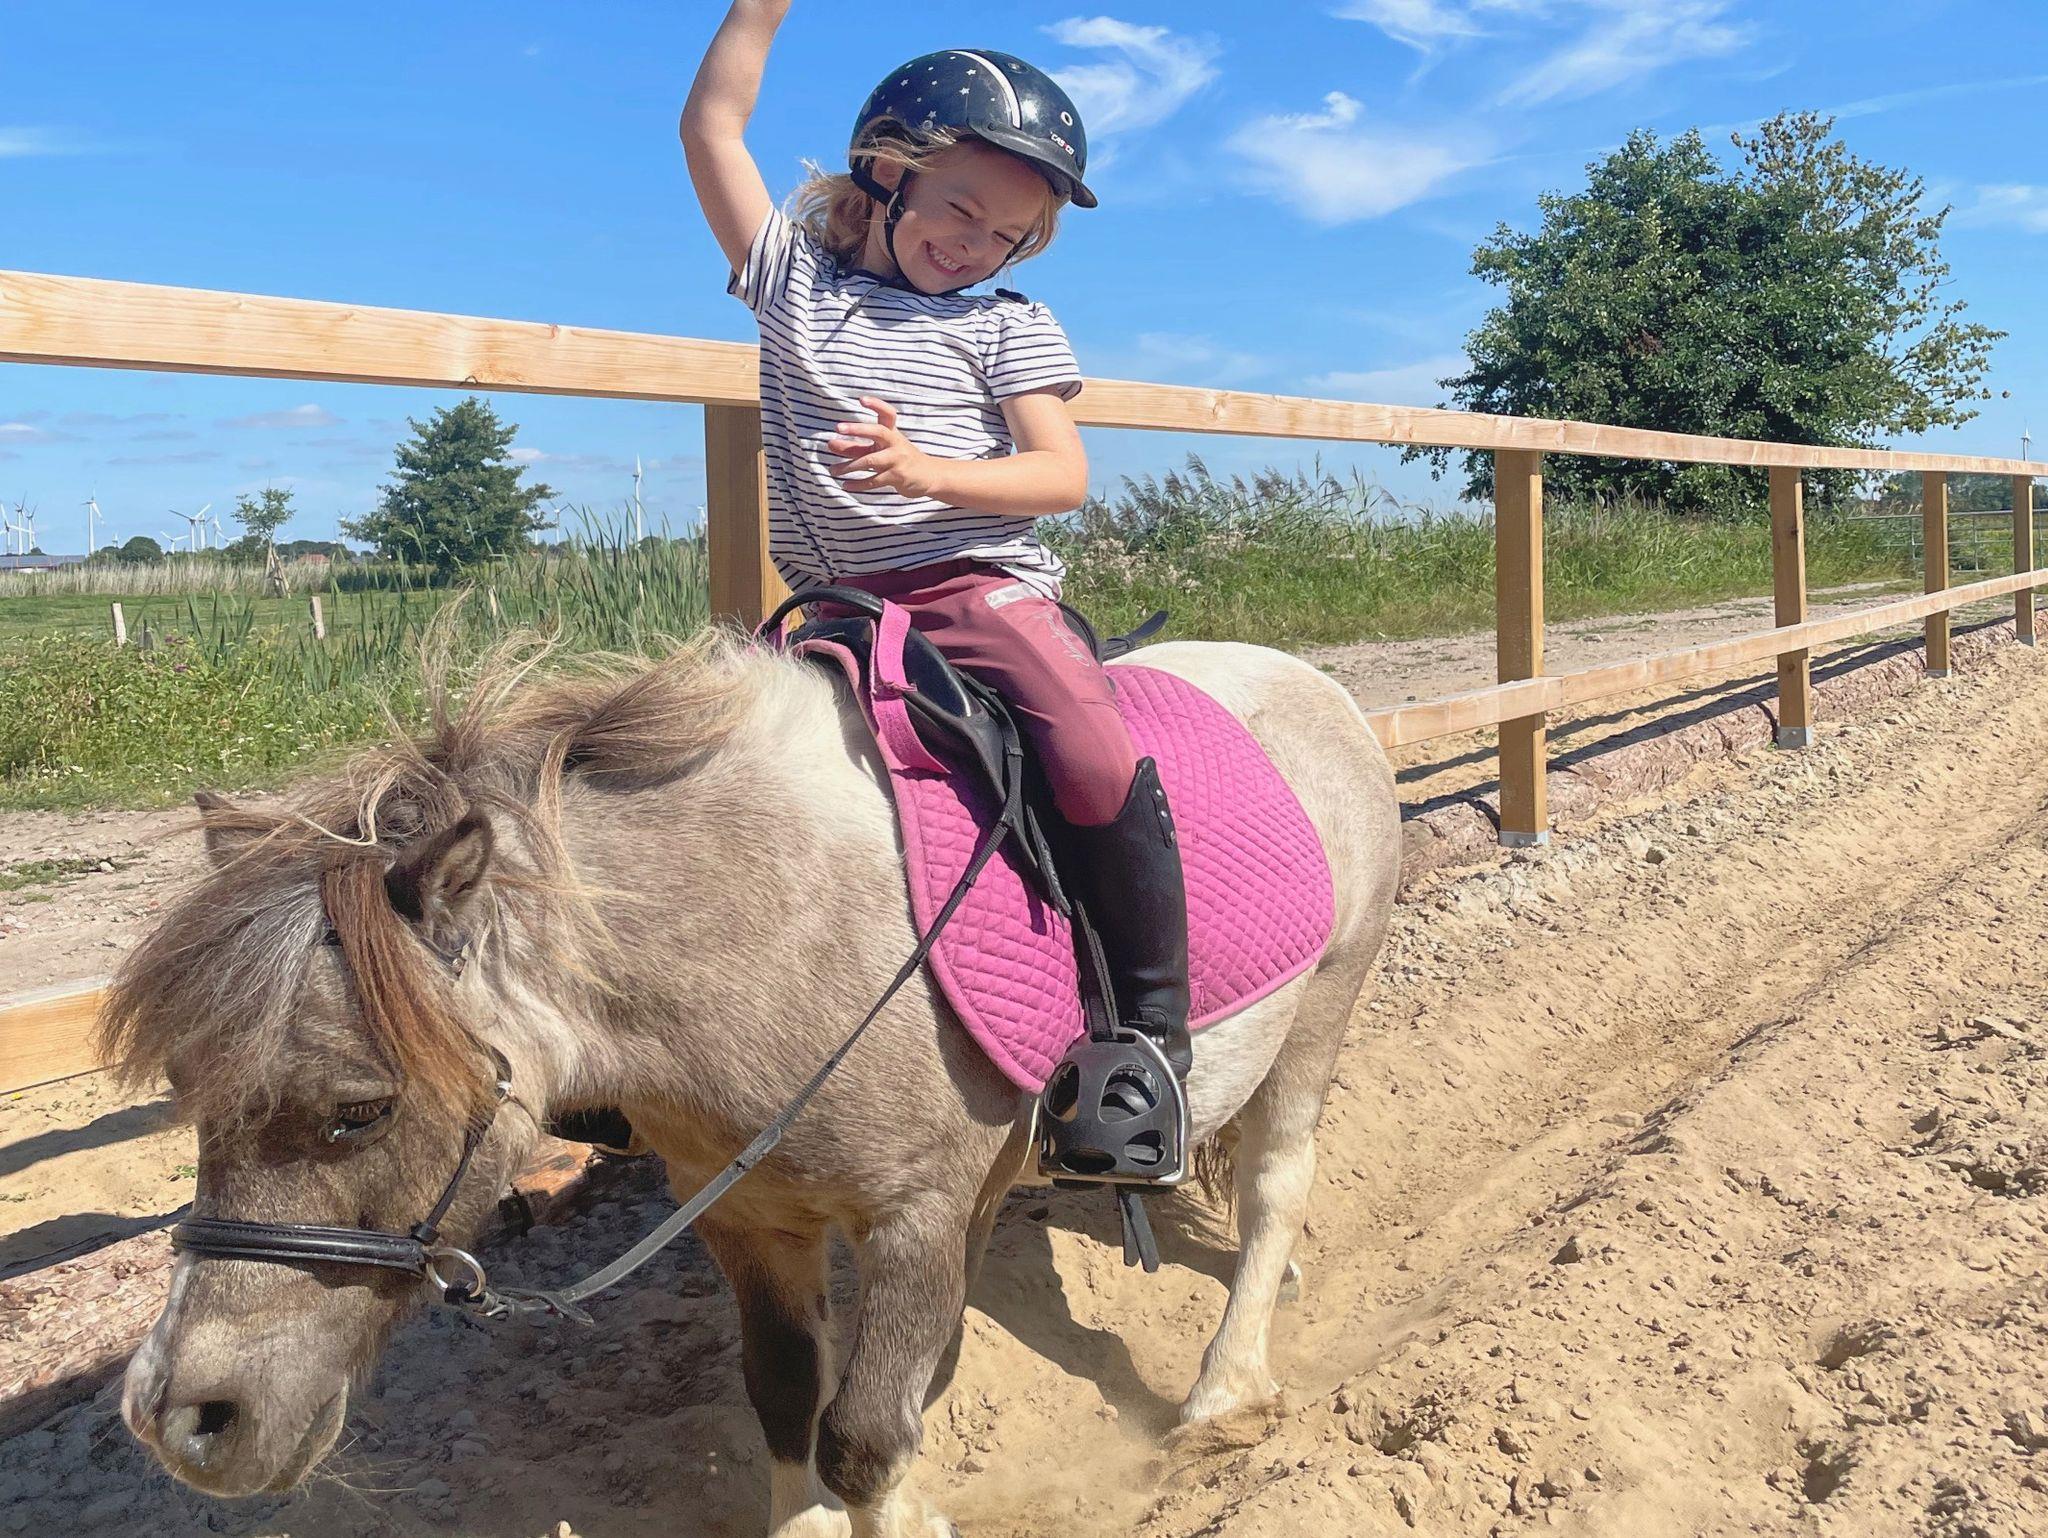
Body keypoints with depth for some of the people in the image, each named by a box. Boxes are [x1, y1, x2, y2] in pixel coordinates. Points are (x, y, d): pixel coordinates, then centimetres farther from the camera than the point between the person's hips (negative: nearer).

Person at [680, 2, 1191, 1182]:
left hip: (981, 586, -3)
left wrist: (928, 472, -18)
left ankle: (1153, 1033, -12)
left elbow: (1064, 476, -2)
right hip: (837, 606, 3)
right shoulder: (794, 280, 13)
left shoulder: (1006, 327, 9)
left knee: (1097, 761, -26)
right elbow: (713, 127, 11)